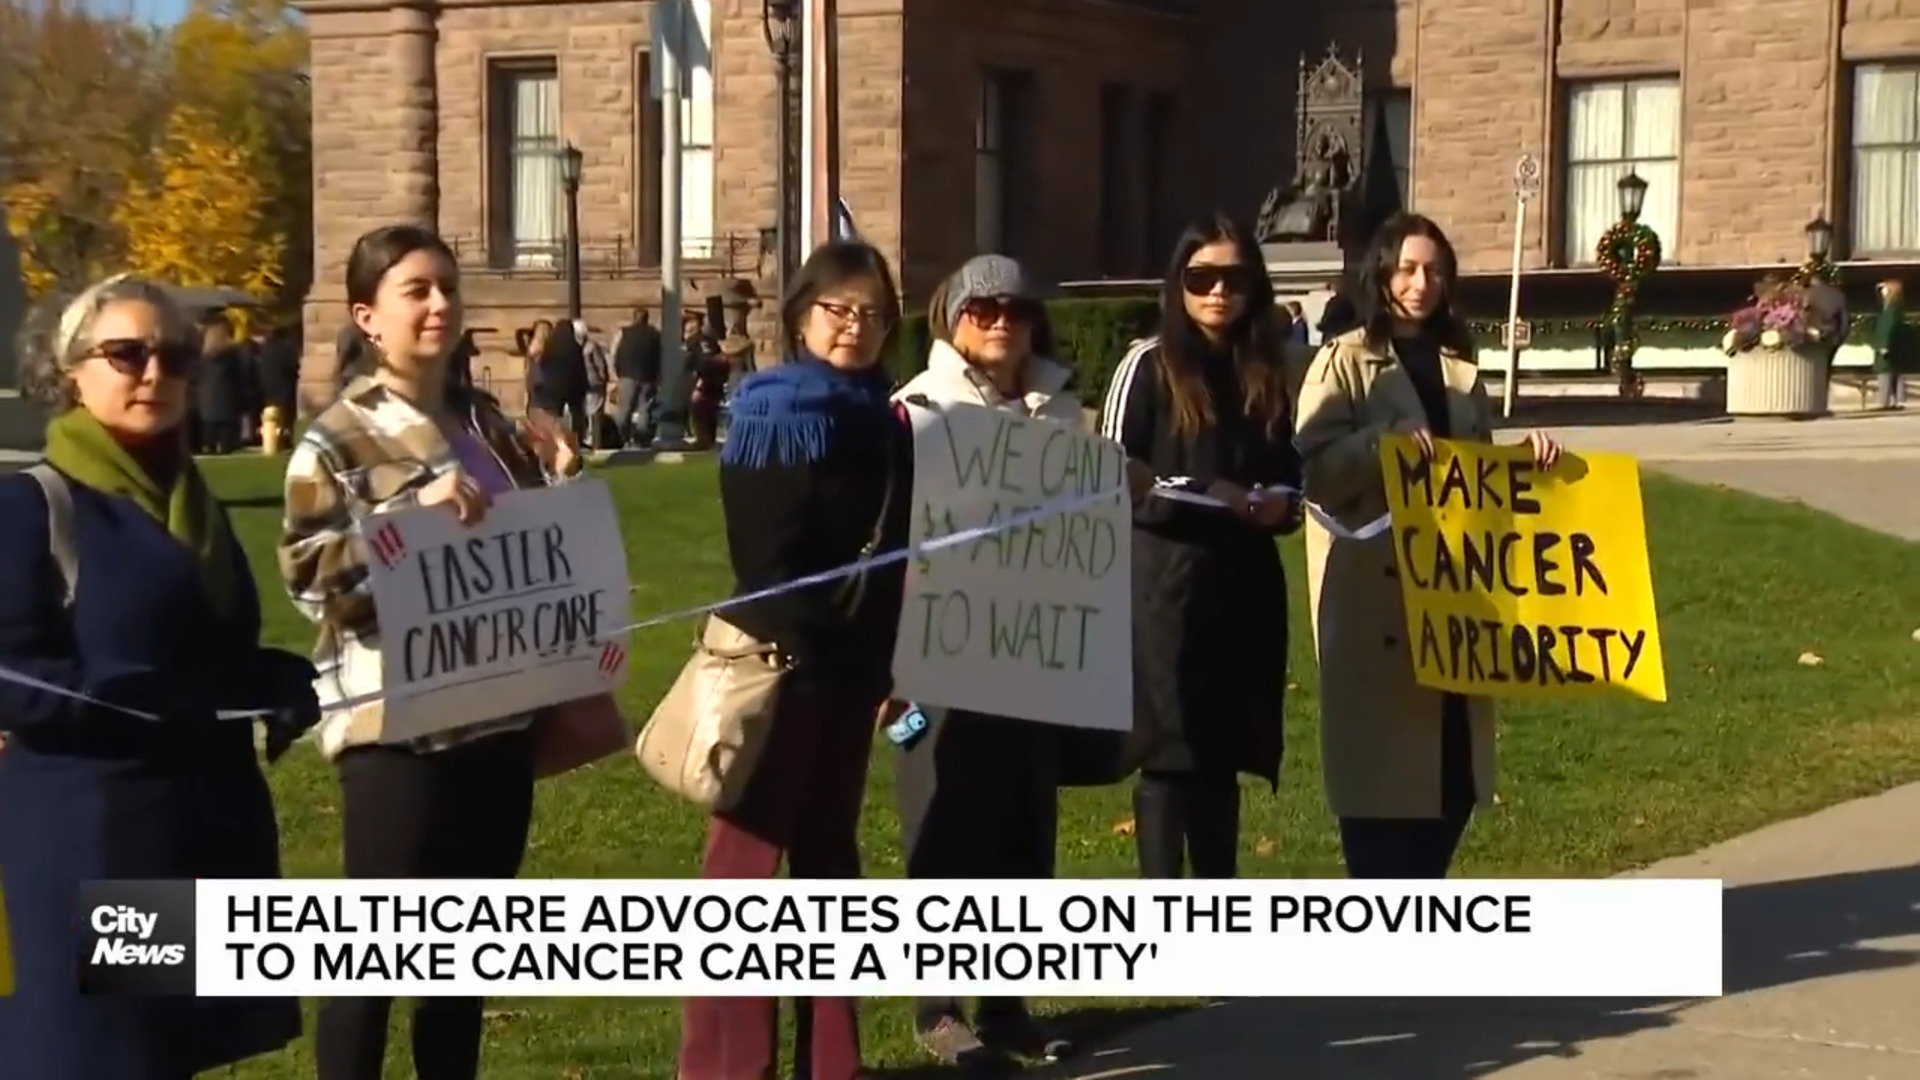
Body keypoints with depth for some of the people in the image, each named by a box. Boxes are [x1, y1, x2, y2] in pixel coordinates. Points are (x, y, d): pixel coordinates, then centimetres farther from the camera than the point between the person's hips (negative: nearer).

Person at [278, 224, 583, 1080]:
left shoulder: (487, 422, 13)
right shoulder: (336, 440, -6)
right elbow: (308, 574, -15)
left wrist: (558, 488, 4)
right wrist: (413, 517, -23)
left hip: (497, 711, 6)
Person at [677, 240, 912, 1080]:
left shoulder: (882, 424, 12)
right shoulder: (774, 416, -10)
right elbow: (766, 559, -16)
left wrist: (884, 663, 11)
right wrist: (791, 651, -19)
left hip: (850, 665, 8)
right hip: (780, 661, -8)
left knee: (828, 853, 13)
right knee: (748, 859, -5)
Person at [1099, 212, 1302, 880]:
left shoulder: (1265, 375, 14)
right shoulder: (1149, 364, -1)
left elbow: (1291, 480, 20)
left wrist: (1278, 503, -3)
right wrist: (1207, 494, -15)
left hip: (1244, 586, 5)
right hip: (1164, 584, -5)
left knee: (1223, 755, 8)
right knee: (1168, 754, -5)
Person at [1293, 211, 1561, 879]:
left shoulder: (1457, 367, 16)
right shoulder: (1345, 362, -1)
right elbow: (1313, 467, -11)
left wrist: (1525, 453, 4)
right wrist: (1382, 440, -25)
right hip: (1373, 595, -6)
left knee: (1454, 764, 7)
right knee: (1381, 766, -6)